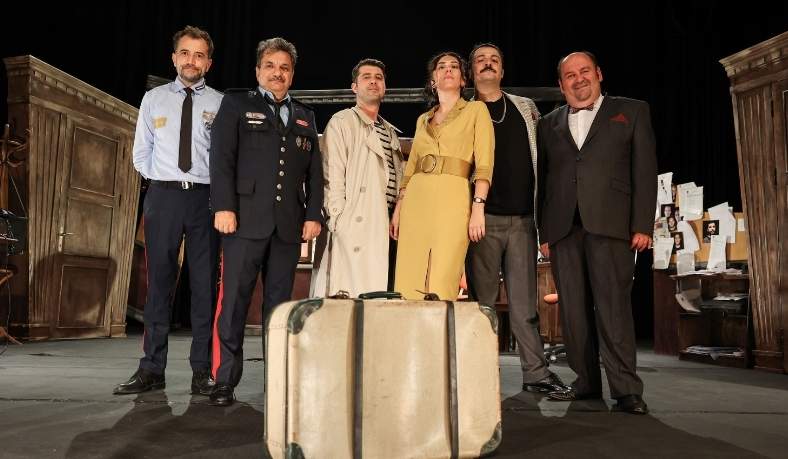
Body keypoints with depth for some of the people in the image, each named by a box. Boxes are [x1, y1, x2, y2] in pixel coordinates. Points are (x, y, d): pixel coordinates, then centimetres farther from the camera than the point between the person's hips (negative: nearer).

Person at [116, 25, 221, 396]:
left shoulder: (220, 104, 4)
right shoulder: (154, 98, 10)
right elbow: (141, 154, 13)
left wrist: (218, 191, -6)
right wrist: (164, 182, 5)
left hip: (205, 198, -1)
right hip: (163, 196, 1)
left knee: (204, 284, 2)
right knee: (159, 282, 4)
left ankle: (201, 371, 8)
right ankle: (152, 369, 10)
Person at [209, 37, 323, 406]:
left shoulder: (305, 116, 21)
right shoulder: (236, 104, 11)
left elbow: (314, 171, 15)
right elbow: (222, 158, 0)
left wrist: (314, 215, 5)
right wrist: (224, 206, -11)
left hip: (289, 223, 3)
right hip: (246, 219, -3)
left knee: (279, 303, 5)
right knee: (234, 301, -4)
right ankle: (225, 381, 3)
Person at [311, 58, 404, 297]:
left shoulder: (390, 132, 23)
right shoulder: (341, 123, 2)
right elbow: (332, 176, -6)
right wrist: (338, 220, -14)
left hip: (387, 224, 6)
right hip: (352, 226, -6)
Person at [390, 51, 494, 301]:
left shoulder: (476, 110, 9)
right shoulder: (423, 120, 23)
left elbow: (483, 163, -1)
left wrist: (478, 207, -13)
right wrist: (398, 209, 10)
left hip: (453, 199, -4)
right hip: (416, 200, 4)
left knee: (440, 289, -12)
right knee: (408, 285, -2)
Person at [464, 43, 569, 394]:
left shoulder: (526, 108, 15)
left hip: (522, 218, 2)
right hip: (484, 218, -2)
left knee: (524, 300, 4)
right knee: (482, 299, 2)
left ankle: (535, 373, 10)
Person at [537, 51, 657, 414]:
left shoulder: (631, 111, 13)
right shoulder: (550, 124, 20)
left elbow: (645, 170, 5)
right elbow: (543, 180, 16)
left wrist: (643, 225, -5)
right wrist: (544, 231, 8)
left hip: (610, 224, -3)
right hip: (563, 228, 3)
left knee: (613, 307, -9)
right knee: (573, 310, 4)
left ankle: (626, 389, -2)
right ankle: (587, 382, 13)